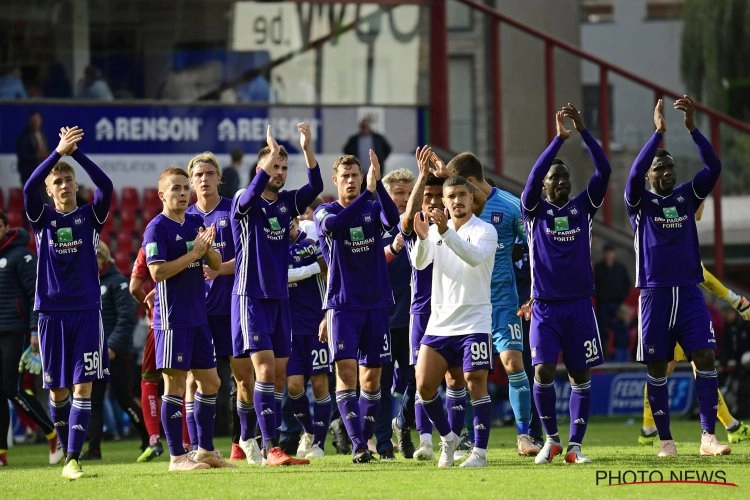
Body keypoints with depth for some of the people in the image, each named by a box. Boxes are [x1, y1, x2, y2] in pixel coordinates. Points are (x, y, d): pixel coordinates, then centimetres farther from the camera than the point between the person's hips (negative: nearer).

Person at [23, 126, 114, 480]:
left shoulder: (90, 216, 4)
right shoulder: (42, 218, 4)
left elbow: (106, 186, -14)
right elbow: (28, 188, -15)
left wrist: (77, 153, -20)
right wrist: (58, 153, -25)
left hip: (87, 311, -1)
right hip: (52, 313, 1)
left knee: (83, 386, -9)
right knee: (57, 390, 6)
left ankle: (73, 460, -13)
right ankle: (67, 447, 23)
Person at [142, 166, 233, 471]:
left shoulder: (195, 224, 12)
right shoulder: (157, 228, -9)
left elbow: (217, 265, 12)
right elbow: (157, 272, -18)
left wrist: (207, 248, -9)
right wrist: (194, 254, -17)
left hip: (198, 317, 8)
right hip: (172, 319, -8)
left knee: (210, 381, 12)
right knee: (175, 384, -5)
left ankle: (206, 450, 24)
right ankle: (177, 457, -1)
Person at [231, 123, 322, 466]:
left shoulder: (288, 202, 8)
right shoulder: (245, 203, -6)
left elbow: (315, 186, -8)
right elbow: (252, 191, -29)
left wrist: (307, 149, -22)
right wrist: (272, 152, -38)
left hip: (280, 298, 6)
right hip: (251, 298, -6)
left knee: (279, 373, 5)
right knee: (264, 369, -15)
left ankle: (247, 441, 15)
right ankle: (270, 449, -18)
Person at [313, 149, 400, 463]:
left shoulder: (373, 208, 6)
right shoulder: (325, 212, 0)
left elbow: (393, 219, -17)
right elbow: (333, 225, -24)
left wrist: (378, 184, -31)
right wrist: (367, 193, -31)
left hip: (376, 305, 2)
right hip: (343, 305, -2)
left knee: (372, 376, 6)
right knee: (346, 371, -13)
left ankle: (365, 439, 16)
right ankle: (357, 444, -13)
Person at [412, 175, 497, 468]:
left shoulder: (484, 231, -6)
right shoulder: (436, 229, 8)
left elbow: (475, 257, -26)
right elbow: (419, 263, -5)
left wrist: (446, 232, -39)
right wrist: (422, 237, -25)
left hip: (474, 321, -5)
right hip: (440, 321, 5)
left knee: (475, 383, -10)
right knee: (424, 385, 1)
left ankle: (480, 451, -4)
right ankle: (447, 438, 22)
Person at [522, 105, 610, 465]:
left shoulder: (583, 207, 7)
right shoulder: (535, 210, 3)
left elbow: (604, 171, -6)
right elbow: (533, 175, -16)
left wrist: (583, 131, -15)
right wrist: (559, 138, -22)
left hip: (579, 305, 2)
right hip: (545, 306, -2)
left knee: (580, 376, 2)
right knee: (542, 372, -12)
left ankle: (574, 446, 8)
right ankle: (551, 439, 6)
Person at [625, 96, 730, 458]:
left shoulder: (687, 196, 9)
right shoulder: (640, 202, 2)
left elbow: (713, 167, -5)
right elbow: (634, 173, -19)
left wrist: (692, 127, -16)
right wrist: (658, 132, -24)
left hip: (689, 292, 2)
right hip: (654, 293, -2)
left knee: (705, 358, -10)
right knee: (656, 369, 1)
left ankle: (708, 437, -12)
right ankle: (665, 439, 9)